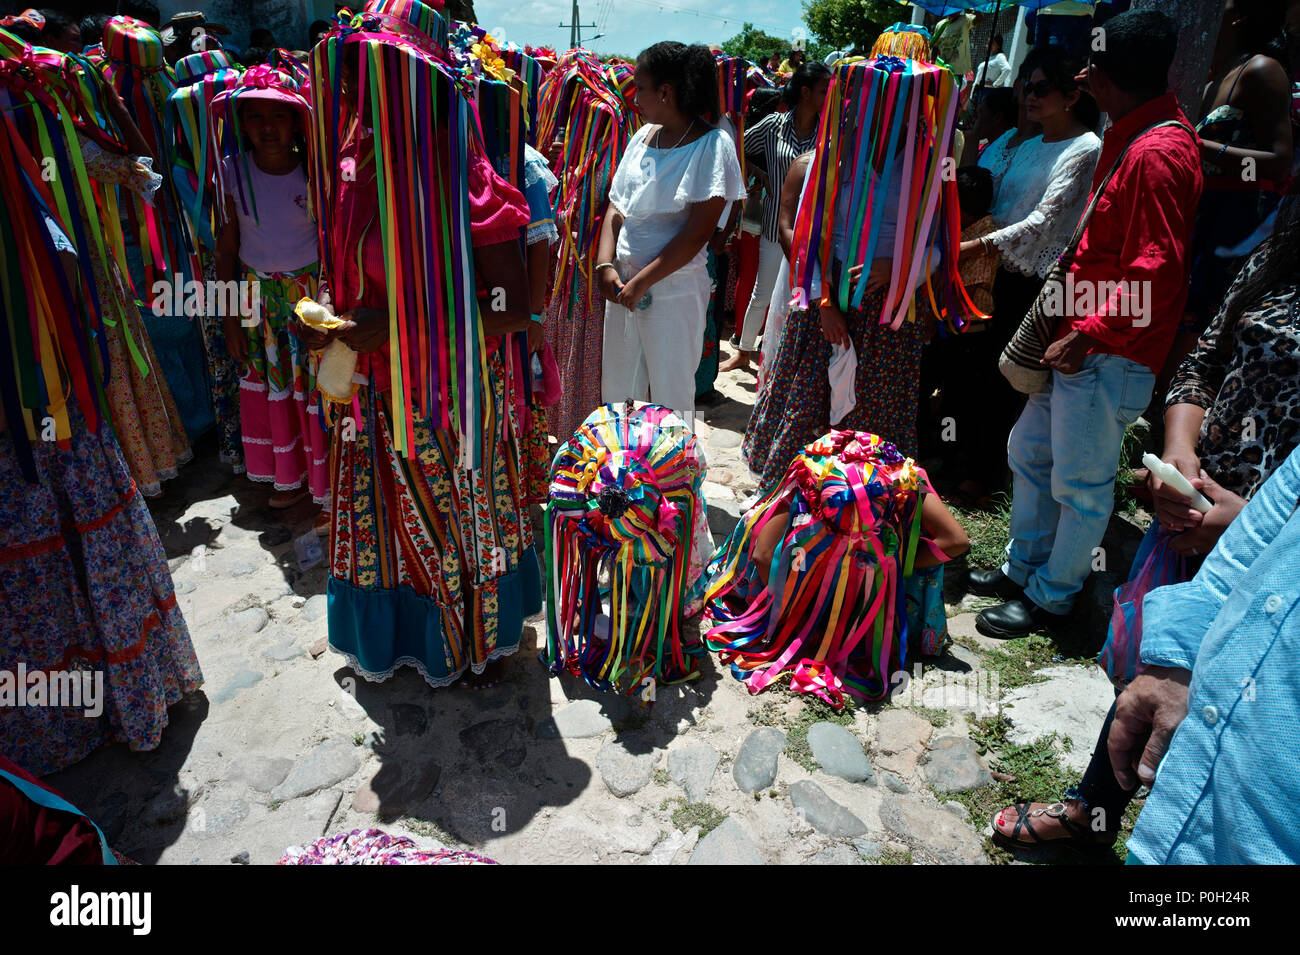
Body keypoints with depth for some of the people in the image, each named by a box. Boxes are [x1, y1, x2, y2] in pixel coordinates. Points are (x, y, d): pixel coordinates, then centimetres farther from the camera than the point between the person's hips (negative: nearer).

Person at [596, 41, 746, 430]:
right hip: (623, 282, 6)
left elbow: (697, 233, -14)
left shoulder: (712, 145, -8)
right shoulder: (643, 136, 11)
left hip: (674, 287, -6)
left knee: (670, 396, 3)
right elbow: (616, 207, 10)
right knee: (616, 389, 13)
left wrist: (641, 282, -15)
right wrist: (606, 265, -6)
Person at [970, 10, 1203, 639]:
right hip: (1079, 338, 11)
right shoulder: (1135, 136, 14)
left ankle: (1052, 596, 19)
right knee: (1029, 451, 18)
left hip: (1109, 354, -10)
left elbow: (1158, 268, -24)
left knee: (1081, 483, 3)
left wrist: (1091, 335, -23)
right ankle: (1023, 568, 33)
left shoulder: (1158, 152, -18)